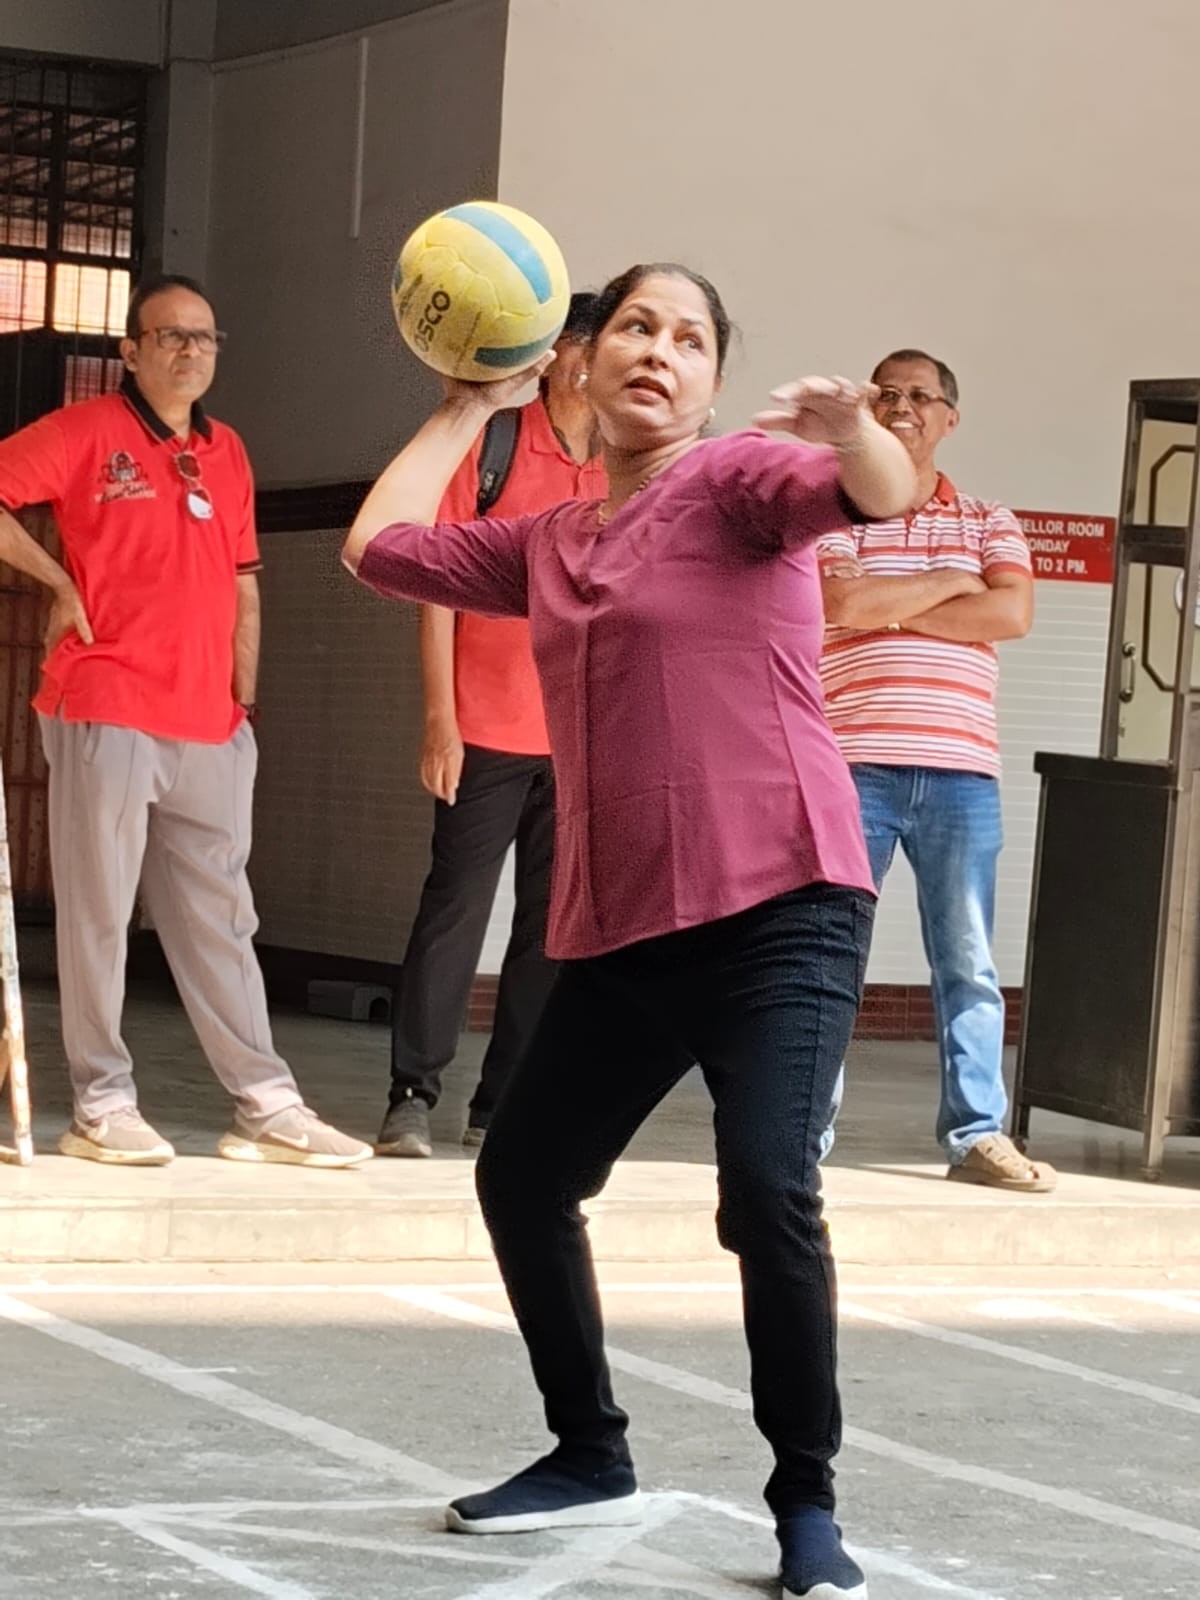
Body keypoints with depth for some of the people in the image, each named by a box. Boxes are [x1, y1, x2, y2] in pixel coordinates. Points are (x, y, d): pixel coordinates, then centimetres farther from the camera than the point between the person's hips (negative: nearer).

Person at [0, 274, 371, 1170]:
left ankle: (267, 1107, 9)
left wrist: (245, 697, 13)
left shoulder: (227, 453, 15)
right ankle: (104, 1106, 5)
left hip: (209, 726, 6)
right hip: (106, 713, -6)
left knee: (219, 918, 8)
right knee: (99, 910, -1)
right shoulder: (88, 433, -2)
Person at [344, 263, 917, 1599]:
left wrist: (849, 423, -44)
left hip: (778, 908, -7)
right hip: (617, 932, 7)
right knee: (521, 1179, 14)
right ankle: (590, 1458, 31)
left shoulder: (736, 481, -4)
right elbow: (380, 548, 19)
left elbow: (877, 495, -22)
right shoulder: (548, 544, 14)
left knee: (766, 1191, -22)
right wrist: (468, 404, 21)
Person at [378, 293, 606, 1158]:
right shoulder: (493, 444, -3)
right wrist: (439, 715, -10)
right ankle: (412, 1095, 3)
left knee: (553, 925, 5)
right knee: (456, 909, -3)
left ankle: (505, 1104, 12)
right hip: (489, 729, -4)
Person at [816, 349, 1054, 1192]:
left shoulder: (989, 522, 14)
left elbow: (1012, 614, -5)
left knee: (969, 961, 2)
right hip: (854, 769, -2)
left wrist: (890, 607, -7)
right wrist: (950, 582, -2)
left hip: (962, 775, 2)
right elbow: (844, 602, -12)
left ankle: (978, 1132, 5)